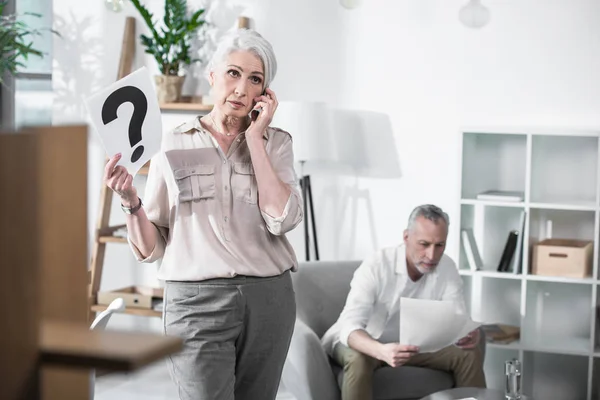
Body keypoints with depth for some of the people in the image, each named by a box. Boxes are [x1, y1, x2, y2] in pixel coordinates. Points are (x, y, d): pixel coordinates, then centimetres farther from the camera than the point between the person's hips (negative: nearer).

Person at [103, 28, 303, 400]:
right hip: (197, 302, -2)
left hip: (268, 300, 2)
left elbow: (283, 218, -13)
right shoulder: (175, 145, 3)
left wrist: (255, 138, -7)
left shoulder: (276, 143, 7)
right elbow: (150, 249, 4)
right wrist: (131, 201, -14)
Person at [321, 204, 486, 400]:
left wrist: (468, 334, -41)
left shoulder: (447, 268, -13)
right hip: (364, 343, -5)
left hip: (412, 344, 5)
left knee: (470, 354, -12)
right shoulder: (375, 267, -29)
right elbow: (349, 327, -38)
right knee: (359, 360, -38)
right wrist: (382, 351, -59)